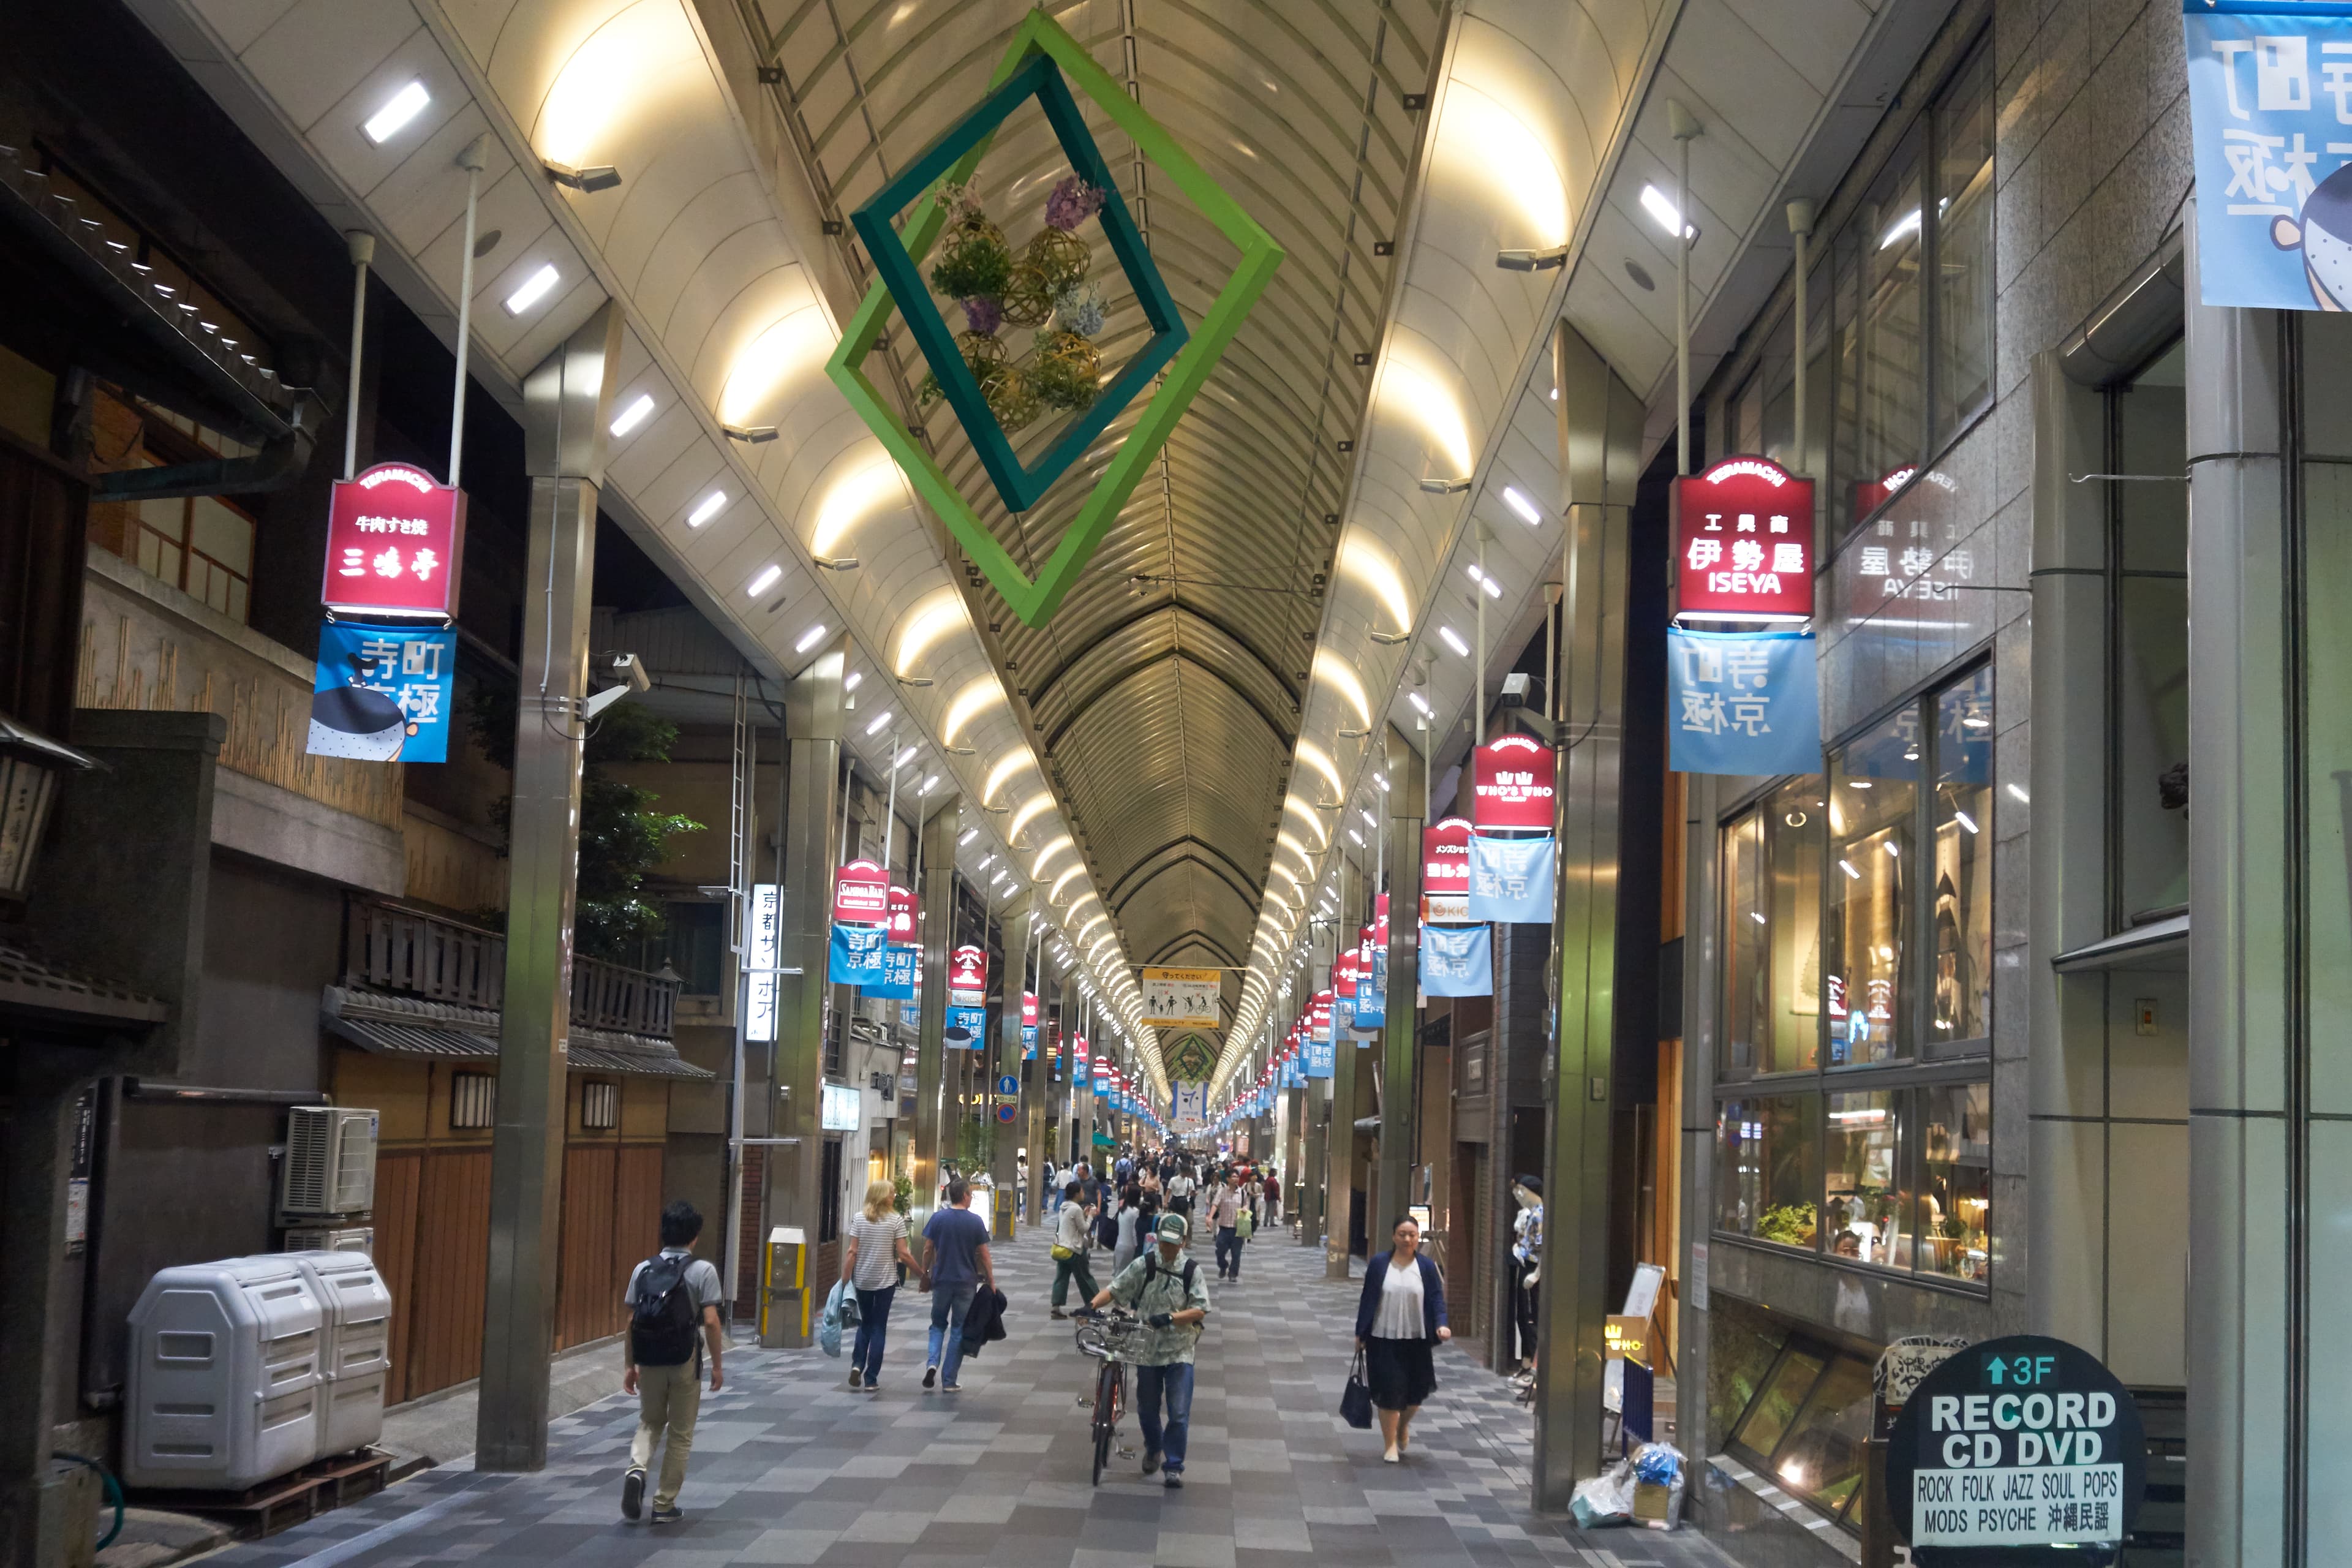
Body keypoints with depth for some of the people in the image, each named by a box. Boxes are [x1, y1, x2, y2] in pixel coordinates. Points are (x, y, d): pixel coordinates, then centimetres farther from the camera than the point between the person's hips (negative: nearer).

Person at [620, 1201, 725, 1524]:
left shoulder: (643, 1270, 3)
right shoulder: (703, 1271, -7)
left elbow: (631, 1322, 3)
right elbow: (711, 1322, -11)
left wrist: (629, 1365, 11)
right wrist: (717, 1365, -2)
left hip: (649, 1362, 3)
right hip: (684, 1363, -3)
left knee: (650, 1422, 21)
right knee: (680, 1435, 10)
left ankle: (637, 1468, -7)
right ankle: (665, 1505, 13)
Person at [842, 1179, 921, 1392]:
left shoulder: (858, 1218, -1)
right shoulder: (896, 1220, -8)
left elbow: (852, 1251, -4)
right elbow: (903, 1254, -9)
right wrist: (922, 1272, 3)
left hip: (862, 1280, 2)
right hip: (886, 1281, -2)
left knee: (865, 1324, 19)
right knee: (879, 1328, 6)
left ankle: (857, 1365, -1)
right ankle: (871, 1380, 4)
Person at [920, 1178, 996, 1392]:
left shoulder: (938, 1218, -2)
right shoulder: (975, 1222, -7)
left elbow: (928, 1250, 1)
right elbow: (984, 1255, -4)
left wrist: (926, 1274, 13)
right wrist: (991, 1281, 5)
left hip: (941, 1280, 2)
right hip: (966, 1282, -2)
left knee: (938, 1325, 18)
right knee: (959, 1330, 6)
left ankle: (933, 1362, -6)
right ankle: (949, 1381, 6)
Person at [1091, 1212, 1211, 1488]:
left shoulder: (1191, 1271, -4)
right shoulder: (1144, 1266, -2)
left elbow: (1200, 1311, -9)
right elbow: (1114, 1290, -2)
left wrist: (1170, 1318, -24)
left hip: (1179, 1352, -2)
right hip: (1148, 1349, 2)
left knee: (1179, 1414, -6)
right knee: (1147, 1409, 16)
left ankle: (1174, 1466, 6)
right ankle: (1153, 1449, 43)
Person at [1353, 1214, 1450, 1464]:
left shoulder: (1426, 1267, 1)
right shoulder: (1379, 1265, -1)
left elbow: (1436, 1298, -2)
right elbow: (1368, 1300, 3)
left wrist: (1440, 1324, -20)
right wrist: (1360, 1333, 3)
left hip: (1416, 1340, 1)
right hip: (1384, 1340, -1)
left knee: (1415, 1391, 6)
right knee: (1388, 1391, -2)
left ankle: (1403, 1425, 39)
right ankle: (1391, 1445, 13)